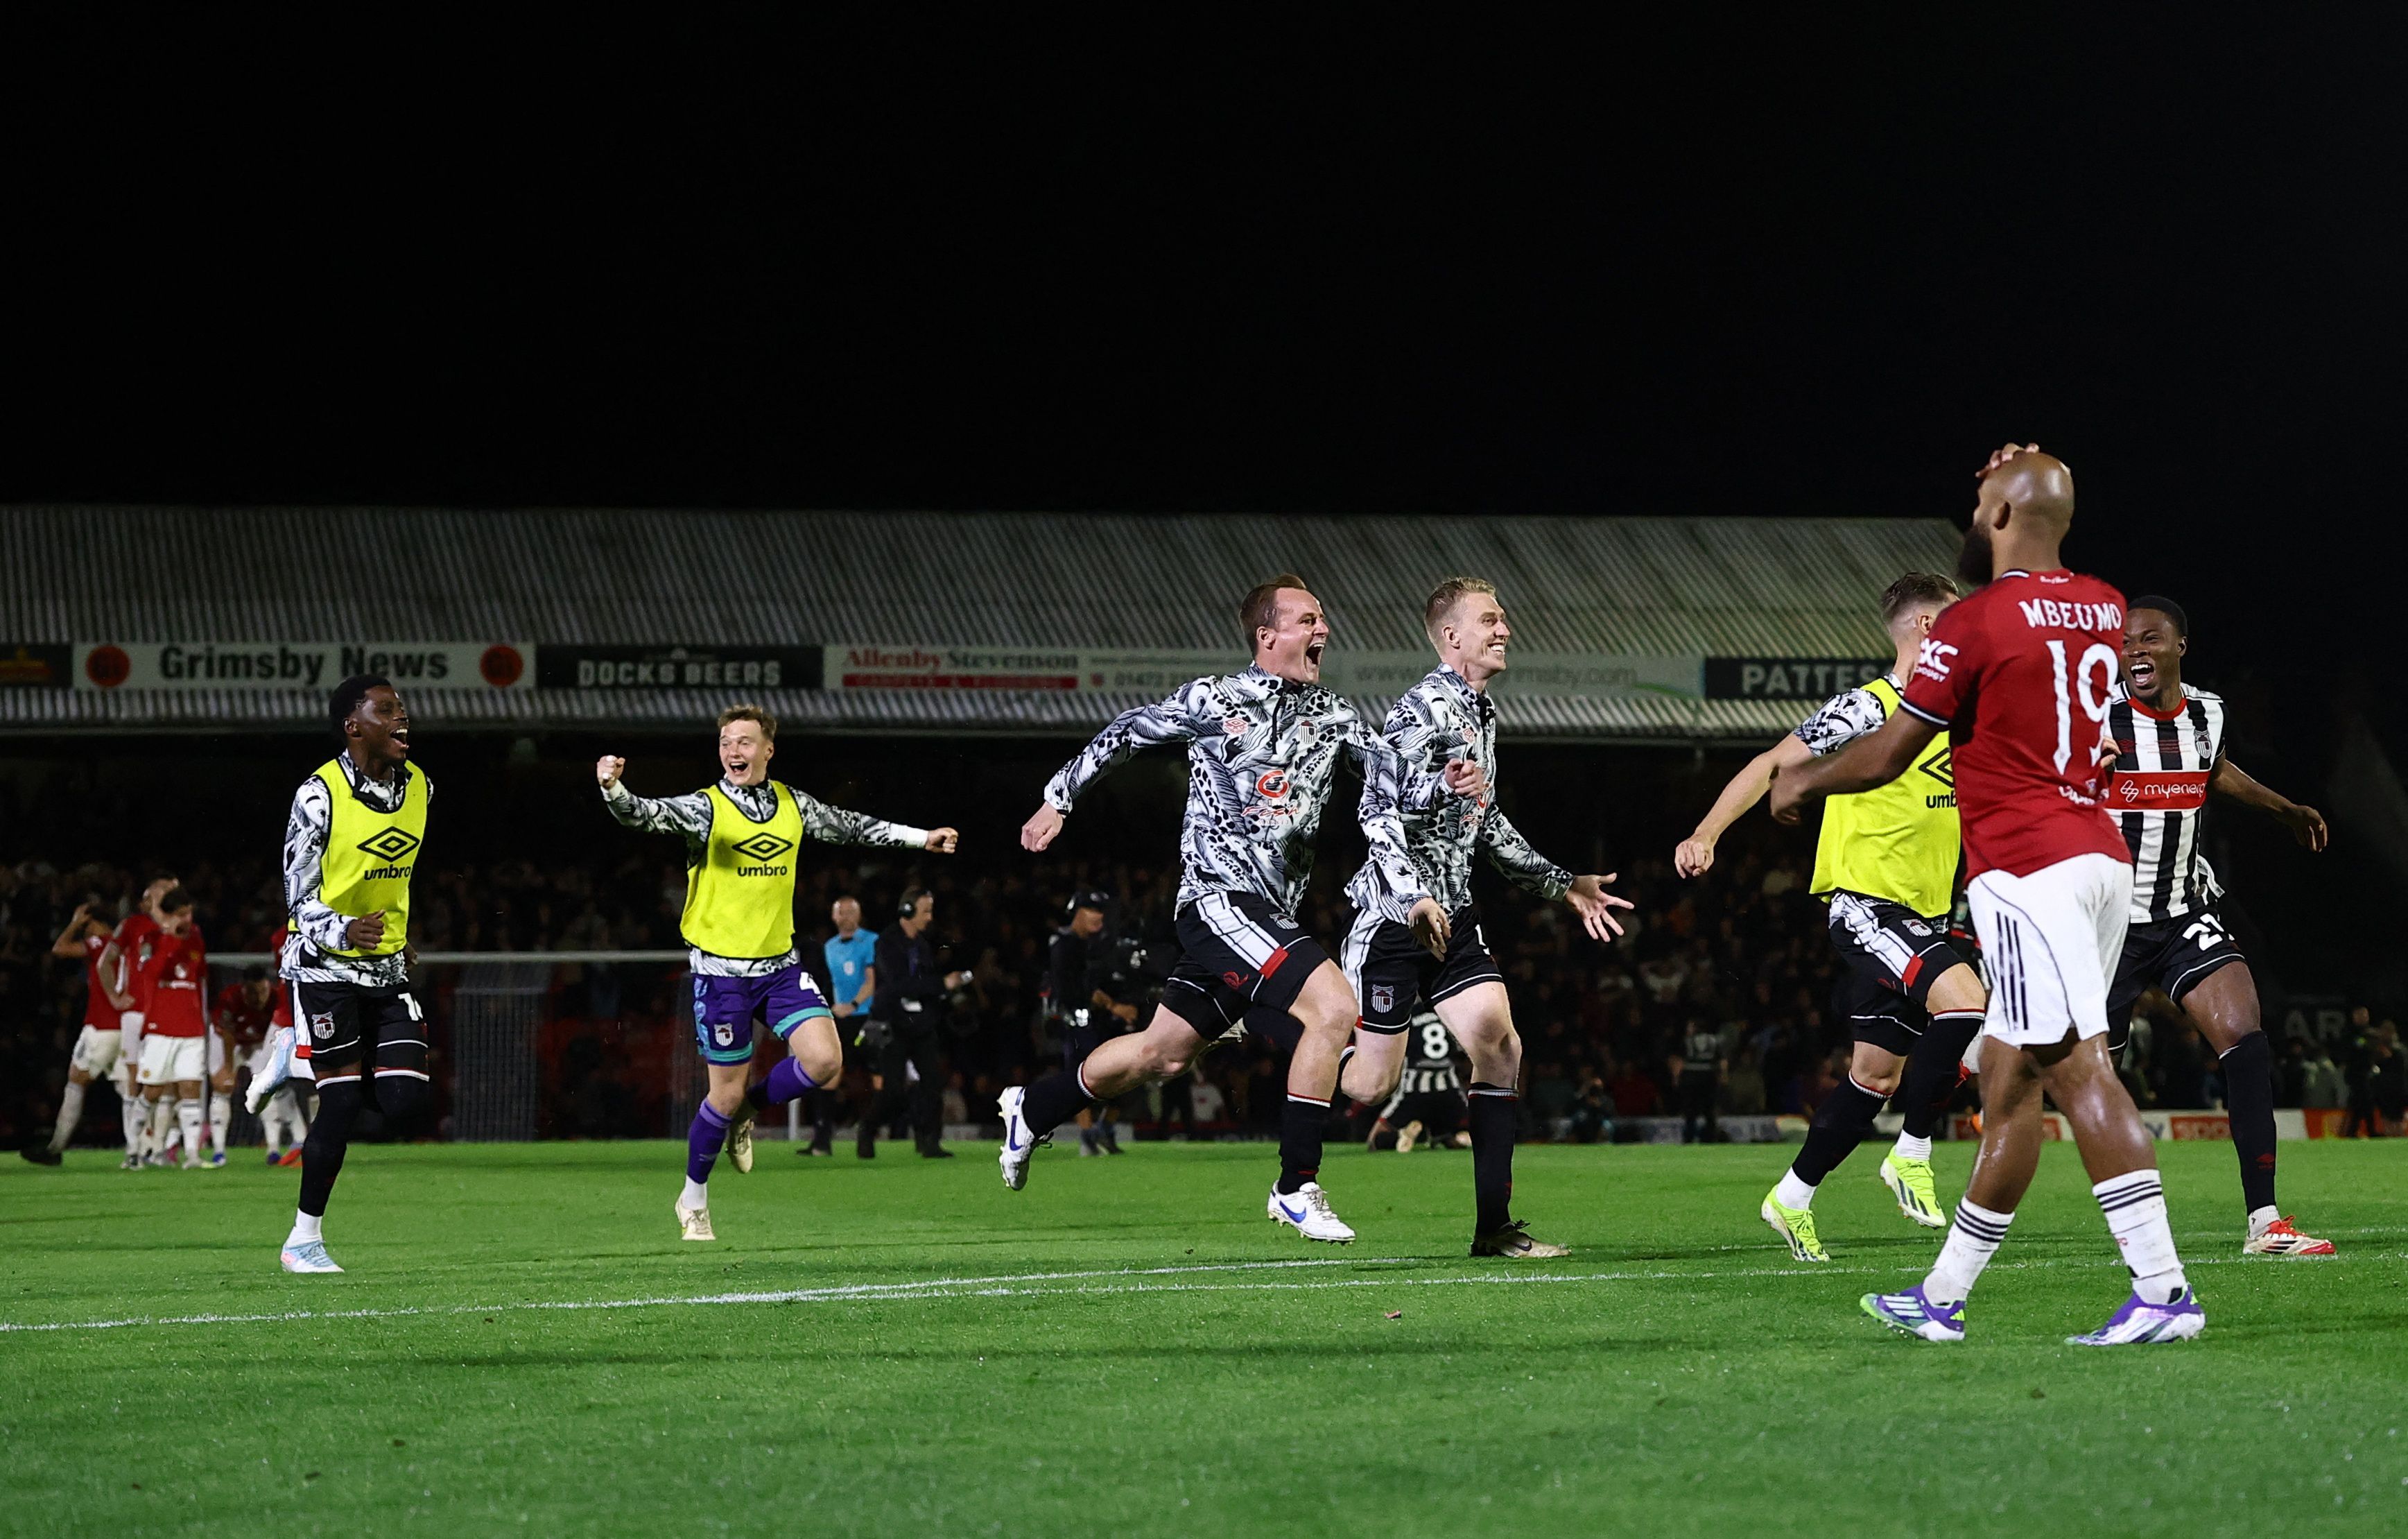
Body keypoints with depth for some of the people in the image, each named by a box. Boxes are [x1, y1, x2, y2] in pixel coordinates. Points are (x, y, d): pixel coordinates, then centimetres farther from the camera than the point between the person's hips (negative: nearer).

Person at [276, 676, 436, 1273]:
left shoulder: (419, 787, 4)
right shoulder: (320, 794, -15)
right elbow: (300, 898, -15)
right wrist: (342, 931, -34)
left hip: (387, 969, 6)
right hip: (326, 965, -6)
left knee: (410, 1102, -5)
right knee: (342, 1100, -8)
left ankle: (307, 1063, 25)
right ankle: (303, 1240, 7)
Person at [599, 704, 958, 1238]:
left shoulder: (792, 806, 5)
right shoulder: (705, 808, -11)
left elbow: (850, 826, 21)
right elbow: (645, 814, -27)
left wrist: (921, 837, 25)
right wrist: (612, 788, -49)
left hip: (780, 963, 4)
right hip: (721, 969, -4)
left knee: (825, 1062, -13)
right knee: (727, 1093, -1)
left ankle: (748, 1112, 16)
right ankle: (693, 1201, 21)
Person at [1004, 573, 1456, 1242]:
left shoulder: (1335, 716, 9)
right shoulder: (1213, 700, -7)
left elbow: (1387, 795, 4)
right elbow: (1124, 734, 7)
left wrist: (1443, 785, -16)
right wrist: (1058, 799, 13)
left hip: (1270, 911, 7)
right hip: (1219, 897, -7)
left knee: (1163, 1054, 16)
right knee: (1334, 1007, -23)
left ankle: (1031, 1109, 39)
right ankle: (1296, 1188, -15)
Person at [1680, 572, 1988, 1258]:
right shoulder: (1867, 708, -11)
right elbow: (1773, 765, -11)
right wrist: (1705, 835, -20)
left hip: (1925, 916, 8)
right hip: (1867, 904, -8)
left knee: (1879, 1071, 9)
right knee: (1963, 1000, -28)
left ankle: (1792, 1199, 23)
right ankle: (1912, 1155, -13)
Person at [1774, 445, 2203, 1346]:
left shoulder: (1975, 625, -10)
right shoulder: (2102, 608, 12)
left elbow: (1887, 756, -4)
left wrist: (1803, 781, 15)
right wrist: (2039, 485, 31)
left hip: (2026, 868, -8)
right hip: (2101, 858, 8)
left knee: (2080, 1071, -14)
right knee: (2008, 1080, 12)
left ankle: (2162, 1288, -22)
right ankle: (1943, 1297, 19)